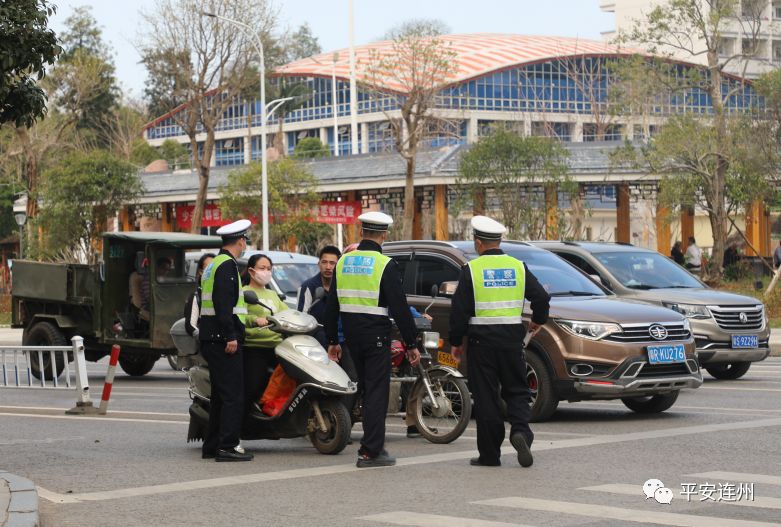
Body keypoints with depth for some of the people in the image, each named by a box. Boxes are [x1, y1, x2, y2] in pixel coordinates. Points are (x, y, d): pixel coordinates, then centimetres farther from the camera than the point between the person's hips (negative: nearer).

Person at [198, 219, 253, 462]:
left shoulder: (213, 265, 20)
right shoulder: (227, 265, -11)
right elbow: (223, 303, -21)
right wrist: (230, 336, -24)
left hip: (211, 339, 10)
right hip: (224, 339, -10)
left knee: (220, 394, 15)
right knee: (233, 394, -9)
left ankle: (211, 446, 18)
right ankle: (227, 446, -11)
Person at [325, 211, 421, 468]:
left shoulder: (344, 261, 7)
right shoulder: (385, 265, -11)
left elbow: (331, 305, 12)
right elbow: (400, 308, -13)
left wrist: (332, 340, 19)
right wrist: (411, 344, -8)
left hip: (351, 335, 6)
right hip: (376, 336, -6)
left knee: (367, 389, 16)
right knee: (377, 391, -3)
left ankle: (374, 444, 21)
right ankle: (370, 452, -6)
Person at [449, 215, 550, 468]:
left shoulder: (471, 269, -5)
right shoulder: (518, 267, 4)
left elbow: (460, 309, -6)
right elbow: (541, 297, 4)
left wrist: (456, 342, 4)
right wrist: (538, 321, 23)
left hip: (482, 341, -2)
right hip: (512, 338, 2)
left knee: (486, 397, 3)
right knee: (516, 390, 11)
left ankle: (489, 454, 5)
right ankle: (520, 430, -16)